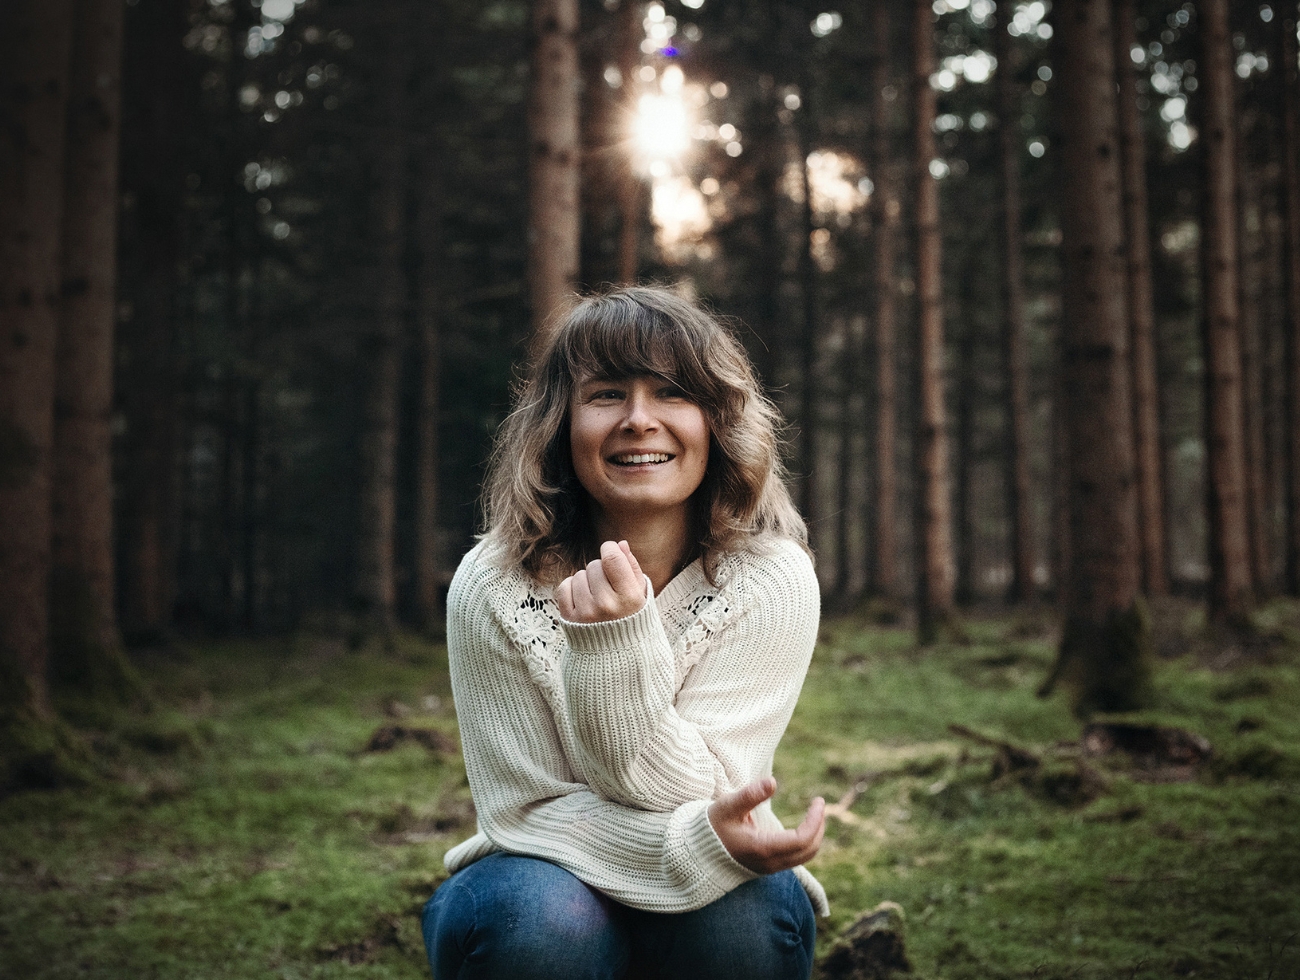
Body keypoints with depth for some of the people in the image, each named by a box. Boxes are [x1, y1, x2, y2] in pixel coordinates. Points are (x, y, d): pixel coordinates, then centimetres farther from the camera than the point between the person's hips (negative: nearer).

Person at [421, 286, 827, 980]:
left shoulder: (771, 578, -16)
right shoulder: (493, 588, -16)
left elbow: (694, 796, -19)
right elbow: (526, 808, -18)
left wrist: (619, 646, -37)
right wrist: (697, 845, -36)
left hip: (701, 903, 1)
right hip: (547, 876, 0)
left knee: (745, 918, -32)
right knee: (543, 920, -34)